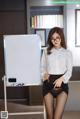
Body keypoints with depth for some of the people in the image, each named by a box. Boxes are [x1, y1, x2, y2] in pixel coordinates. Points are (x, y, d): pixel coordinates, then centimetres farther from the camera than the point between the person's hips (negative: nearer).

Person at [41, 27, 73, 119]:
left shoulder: (67, 53, 7)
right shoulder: (46, 51, 12)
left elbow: (69, 71, 3)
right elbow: (42, 67, 15)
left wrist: (61, 79, -15)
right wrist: (44, 74, -7)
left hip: (62, 84, -1)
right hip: (48, 84, 2)